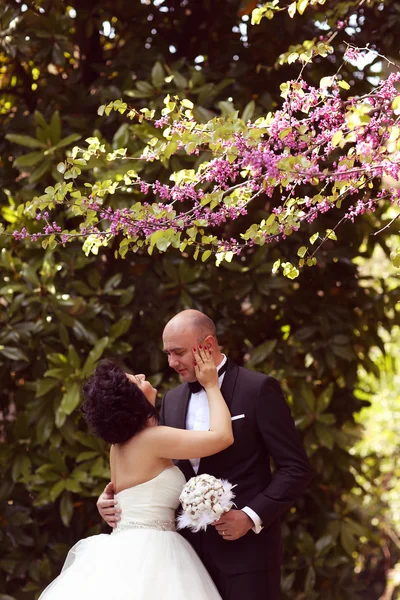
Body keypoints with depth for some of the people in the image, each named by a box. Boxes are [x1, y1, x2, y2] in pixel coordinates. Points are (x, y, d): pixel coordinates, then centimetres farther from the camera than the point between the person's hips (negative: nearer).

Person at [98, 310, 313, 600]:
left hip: (245, 549, -5)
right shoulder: (172, 400, 12)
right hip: (193, 549, 5)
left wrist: (252, 516, -17)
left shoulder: (258, 389, -6)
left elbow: (296, 468, -7)